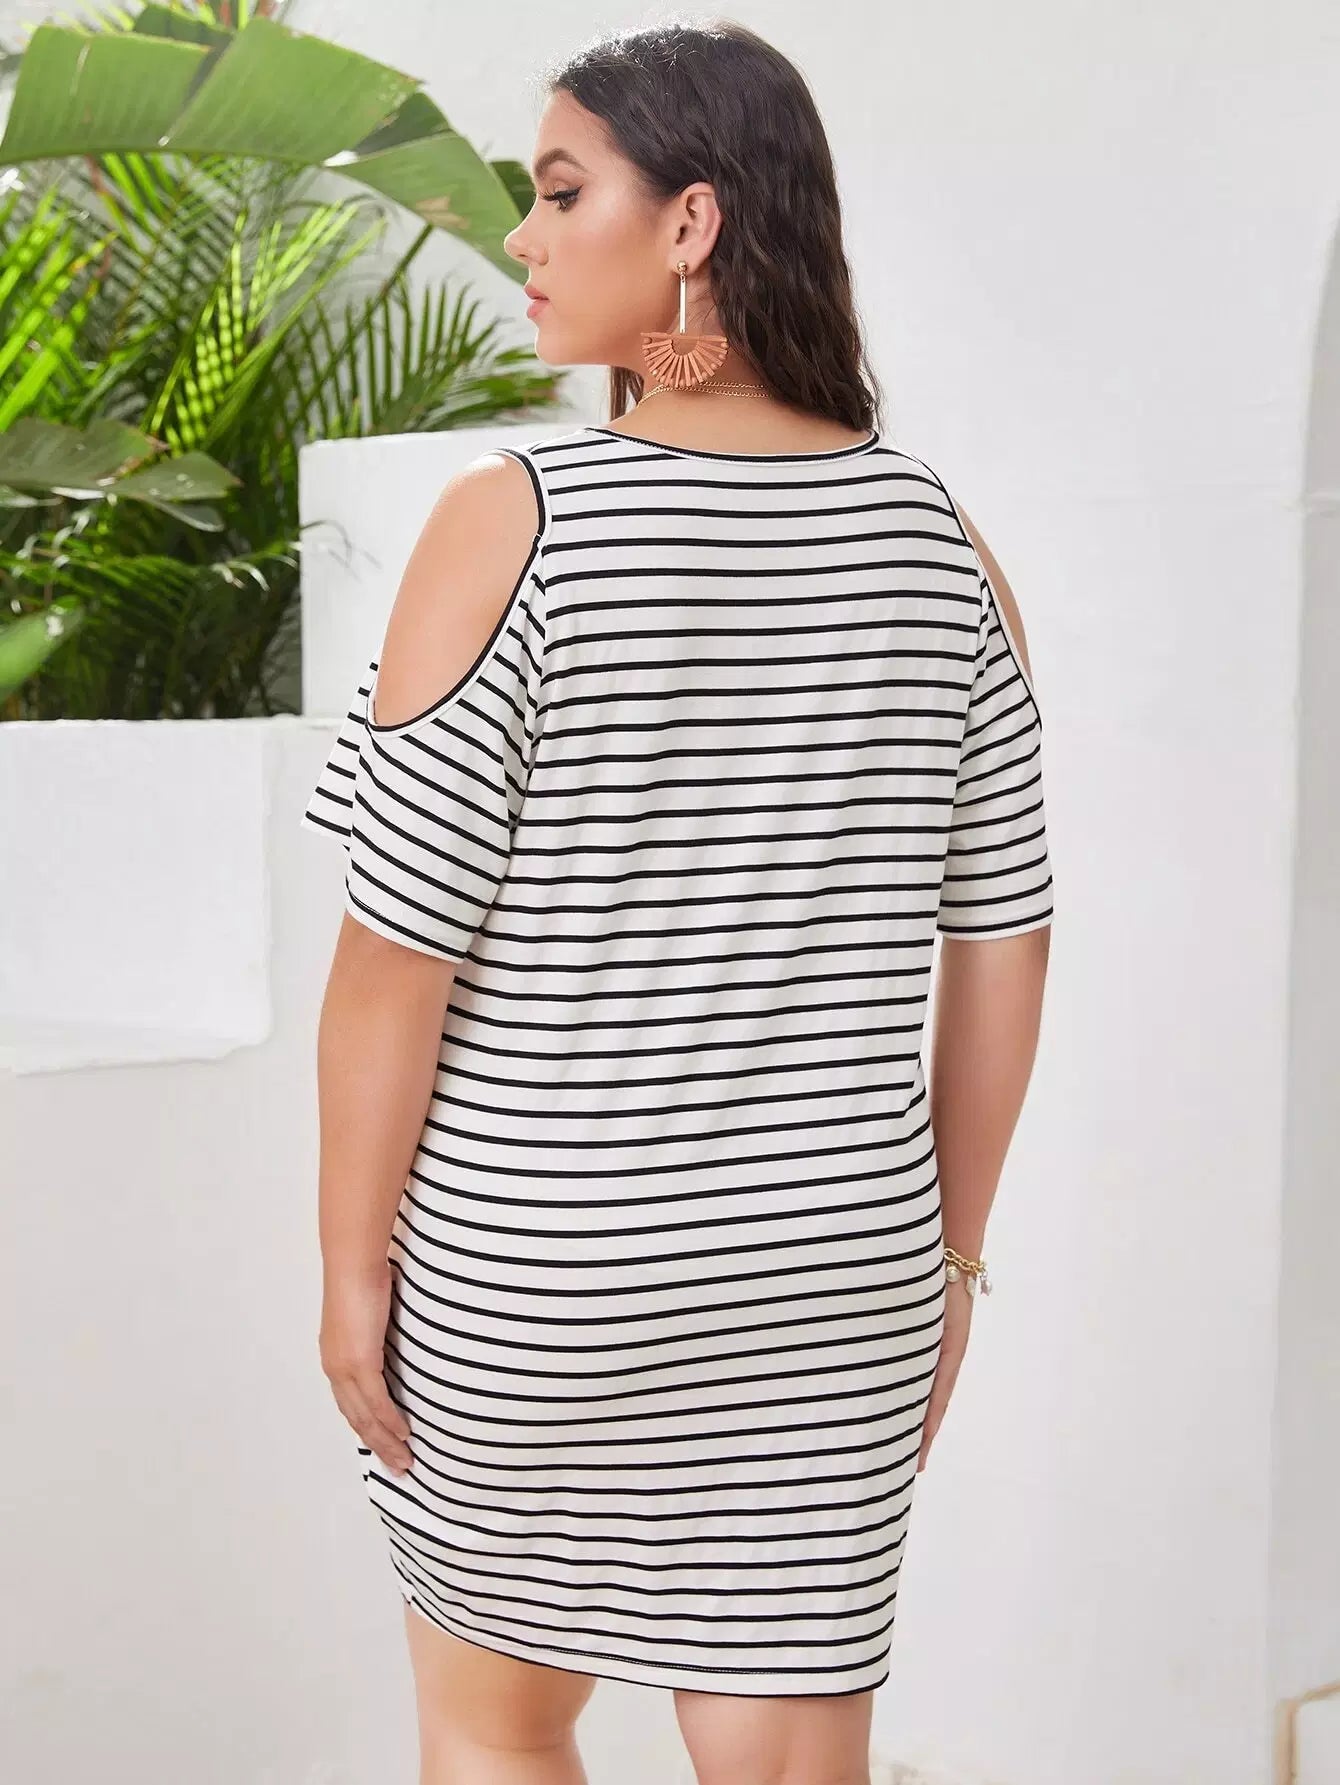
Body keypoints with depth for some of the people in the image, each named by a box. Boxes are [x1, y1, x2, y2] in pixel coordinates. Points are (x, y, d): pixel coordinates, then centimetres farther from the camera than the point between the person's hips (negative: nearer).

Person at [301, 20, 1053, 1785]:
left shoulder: (509, 522, -16)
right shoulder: (936, 534, -2)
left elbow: (398, 950, -15)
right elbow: (1002, 940, 2)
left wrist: (351, 1260, -3)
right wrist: (949, 1252, 12)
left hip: (533, 1267, -3)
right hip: (822, 1271, 4)